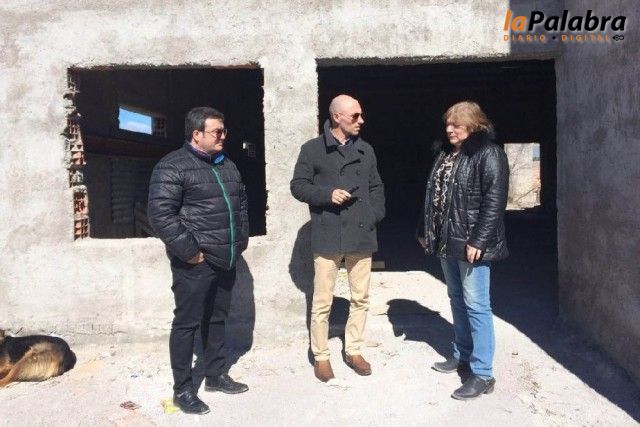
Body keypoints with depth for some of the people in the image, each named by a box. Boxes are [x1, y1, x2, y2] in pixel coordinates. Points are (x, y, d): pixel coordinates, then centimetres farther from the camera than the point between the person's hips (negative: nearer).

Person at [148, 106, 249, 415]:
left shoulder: (227, 165, 14)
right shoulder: (173, 167, -12)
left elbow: (241, 204, 22)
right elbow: (160, 215, -20)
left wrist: (241, 241, 13)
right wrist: (189, 251, -19)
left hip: (225, 261, 8)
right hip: (196, 263, -8)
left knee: (217, 319, 18)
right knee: (187, 322, 3)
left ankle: (216, 375, 33)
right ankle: (182, 389, 16)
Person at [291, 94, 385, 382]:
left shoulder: (366, 150, 11)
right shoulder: (313, 149, -2)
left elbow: (376, 187, 16)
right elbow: (298, 186, -2)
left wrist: (375, 214, 1)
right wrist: (327, 194, -15)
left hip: (362, 235, 4)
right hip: (328, 236, -4)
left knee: (360, 298, 12)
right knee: (322, 302, 3)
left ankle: (353, 351, 29)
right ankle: (321, 356, 20)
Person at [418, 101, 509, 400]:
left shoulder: (488, 154, -10)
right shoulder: (446, 154, 15)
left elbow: (494, 201, -17)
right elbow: (433, 194, 18)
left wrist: (477, 241, -21)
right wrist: (426, 231, 15)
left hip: (471, 244, -8)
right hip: (446, 242, 8)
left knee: (475, 305, -4)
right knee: (457, 300, 18)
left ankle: (483, 375, 5)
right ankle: (462, 355, 33)